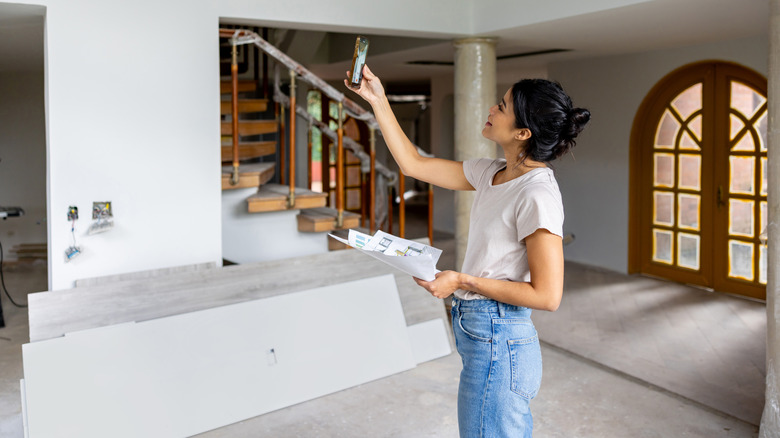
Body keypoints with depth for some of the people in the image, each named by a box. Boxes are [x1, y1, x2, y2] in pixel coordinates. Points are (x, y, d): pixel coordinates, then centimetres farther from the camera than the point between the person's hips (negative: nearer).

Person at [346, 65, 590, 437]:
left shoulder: (537, 196, -21)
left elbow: (546, 295, -21)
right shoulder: (491, 173, 4)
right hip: (478, 335, 8)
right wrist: (377, 100, 10)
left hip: (498, 344, -8)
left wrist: (463, 281, -18)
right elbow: (413, 164, 11)